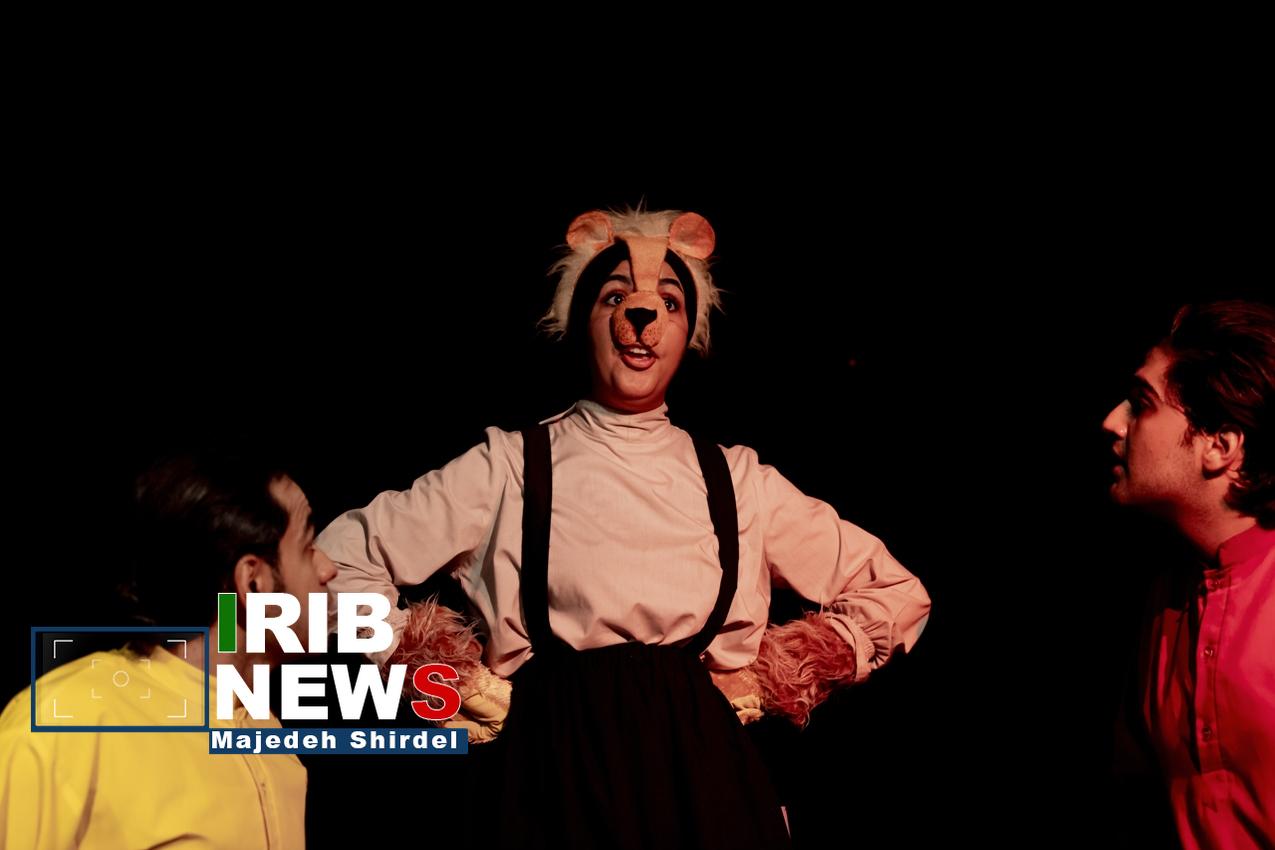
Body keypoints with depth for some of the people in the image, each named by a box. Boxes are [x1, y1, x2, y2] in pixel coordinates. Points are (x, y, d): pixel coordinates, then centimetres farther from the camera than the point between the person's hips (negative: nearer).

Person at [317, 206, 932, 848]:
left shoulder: (736, 481, 6)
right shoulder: (509, 468, 0)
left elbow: (896, 595, 13)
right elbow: (340, 557, 2)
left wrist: (769, 680, 3)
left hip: (705, 785, 2)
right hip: (560, 787, -2)